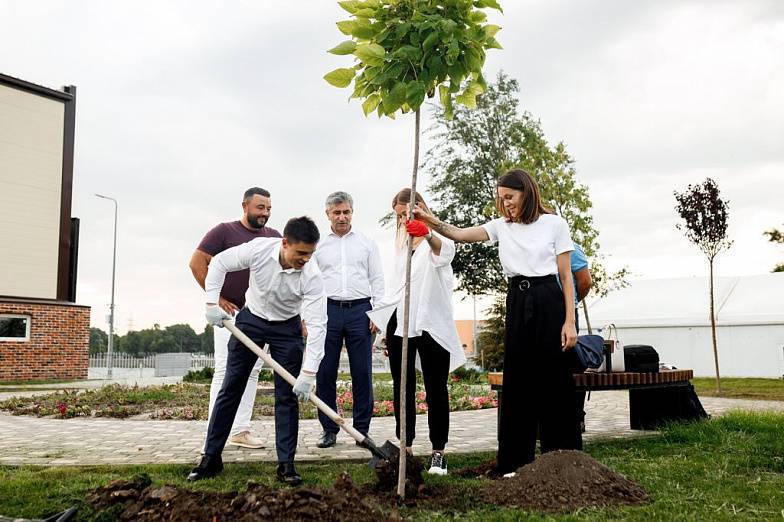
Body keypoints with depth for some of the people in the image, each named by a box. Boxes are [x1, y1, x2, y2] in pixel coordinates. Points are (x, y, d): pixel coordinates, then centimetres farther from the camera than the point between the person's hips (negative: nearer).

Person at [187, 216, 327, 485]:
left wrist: (308, 373, -33)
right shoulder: (258, 249, -26)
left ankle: (286, 464, 4)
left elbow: (317, 325, -29)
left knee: (288, 395, -5)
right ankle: (211, 457, 14)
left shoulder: (312, 276, -28)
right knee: (231, 388, 4)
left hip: (287, 328, -1)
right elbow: (220, 263, -8)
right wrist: (212, 303, -13)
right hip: (251, 319, 1)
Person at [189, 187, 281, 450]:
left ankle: (241, 430, 13)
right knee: (225, 369, -7)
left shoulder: (274, 237, 10)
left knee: (252, 371, 6)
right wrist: (216, 298, -8)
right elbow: (197, 262, -5)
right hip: (230, 311, -5)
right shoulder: (224, 231, -3)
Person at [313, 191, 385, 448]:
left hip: (359, 311, 0)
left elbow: (377, 280, 9)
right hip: (328, 310, 0)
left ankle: (362, 429, 10)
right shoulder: (318, 245, 11)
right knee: (325, 373, 0)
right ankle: (329, 430, 10)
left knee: (362, 373, 0)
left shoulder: (367, 242, 11)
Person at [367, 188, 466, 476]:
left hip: (431, 322, -6)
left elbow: (445, 251, -30)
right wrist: (384, 322, 20)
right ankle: (404, 446, 15)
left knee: (436, 390, -1)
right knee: (403, 388, 8)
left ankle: (438, 452, 5)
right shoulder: (402, 241, 17)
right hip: (400, 320, 6)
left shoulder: (437, 236, -4)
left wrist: (427, 234, -52)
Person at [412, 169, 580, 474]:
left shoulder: (554, 224, 0)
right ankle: (517, 460, 14)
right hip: (517, 304, 4)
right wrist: (432, 223, -22)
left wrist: (569, 321, -7)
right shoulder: (502, 226, 10)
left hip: (548, 302, -3)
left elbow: (566, 276, -1)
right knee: (517, 383, 6)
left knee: (555, 382, 1)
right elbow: (460, 235, -3)